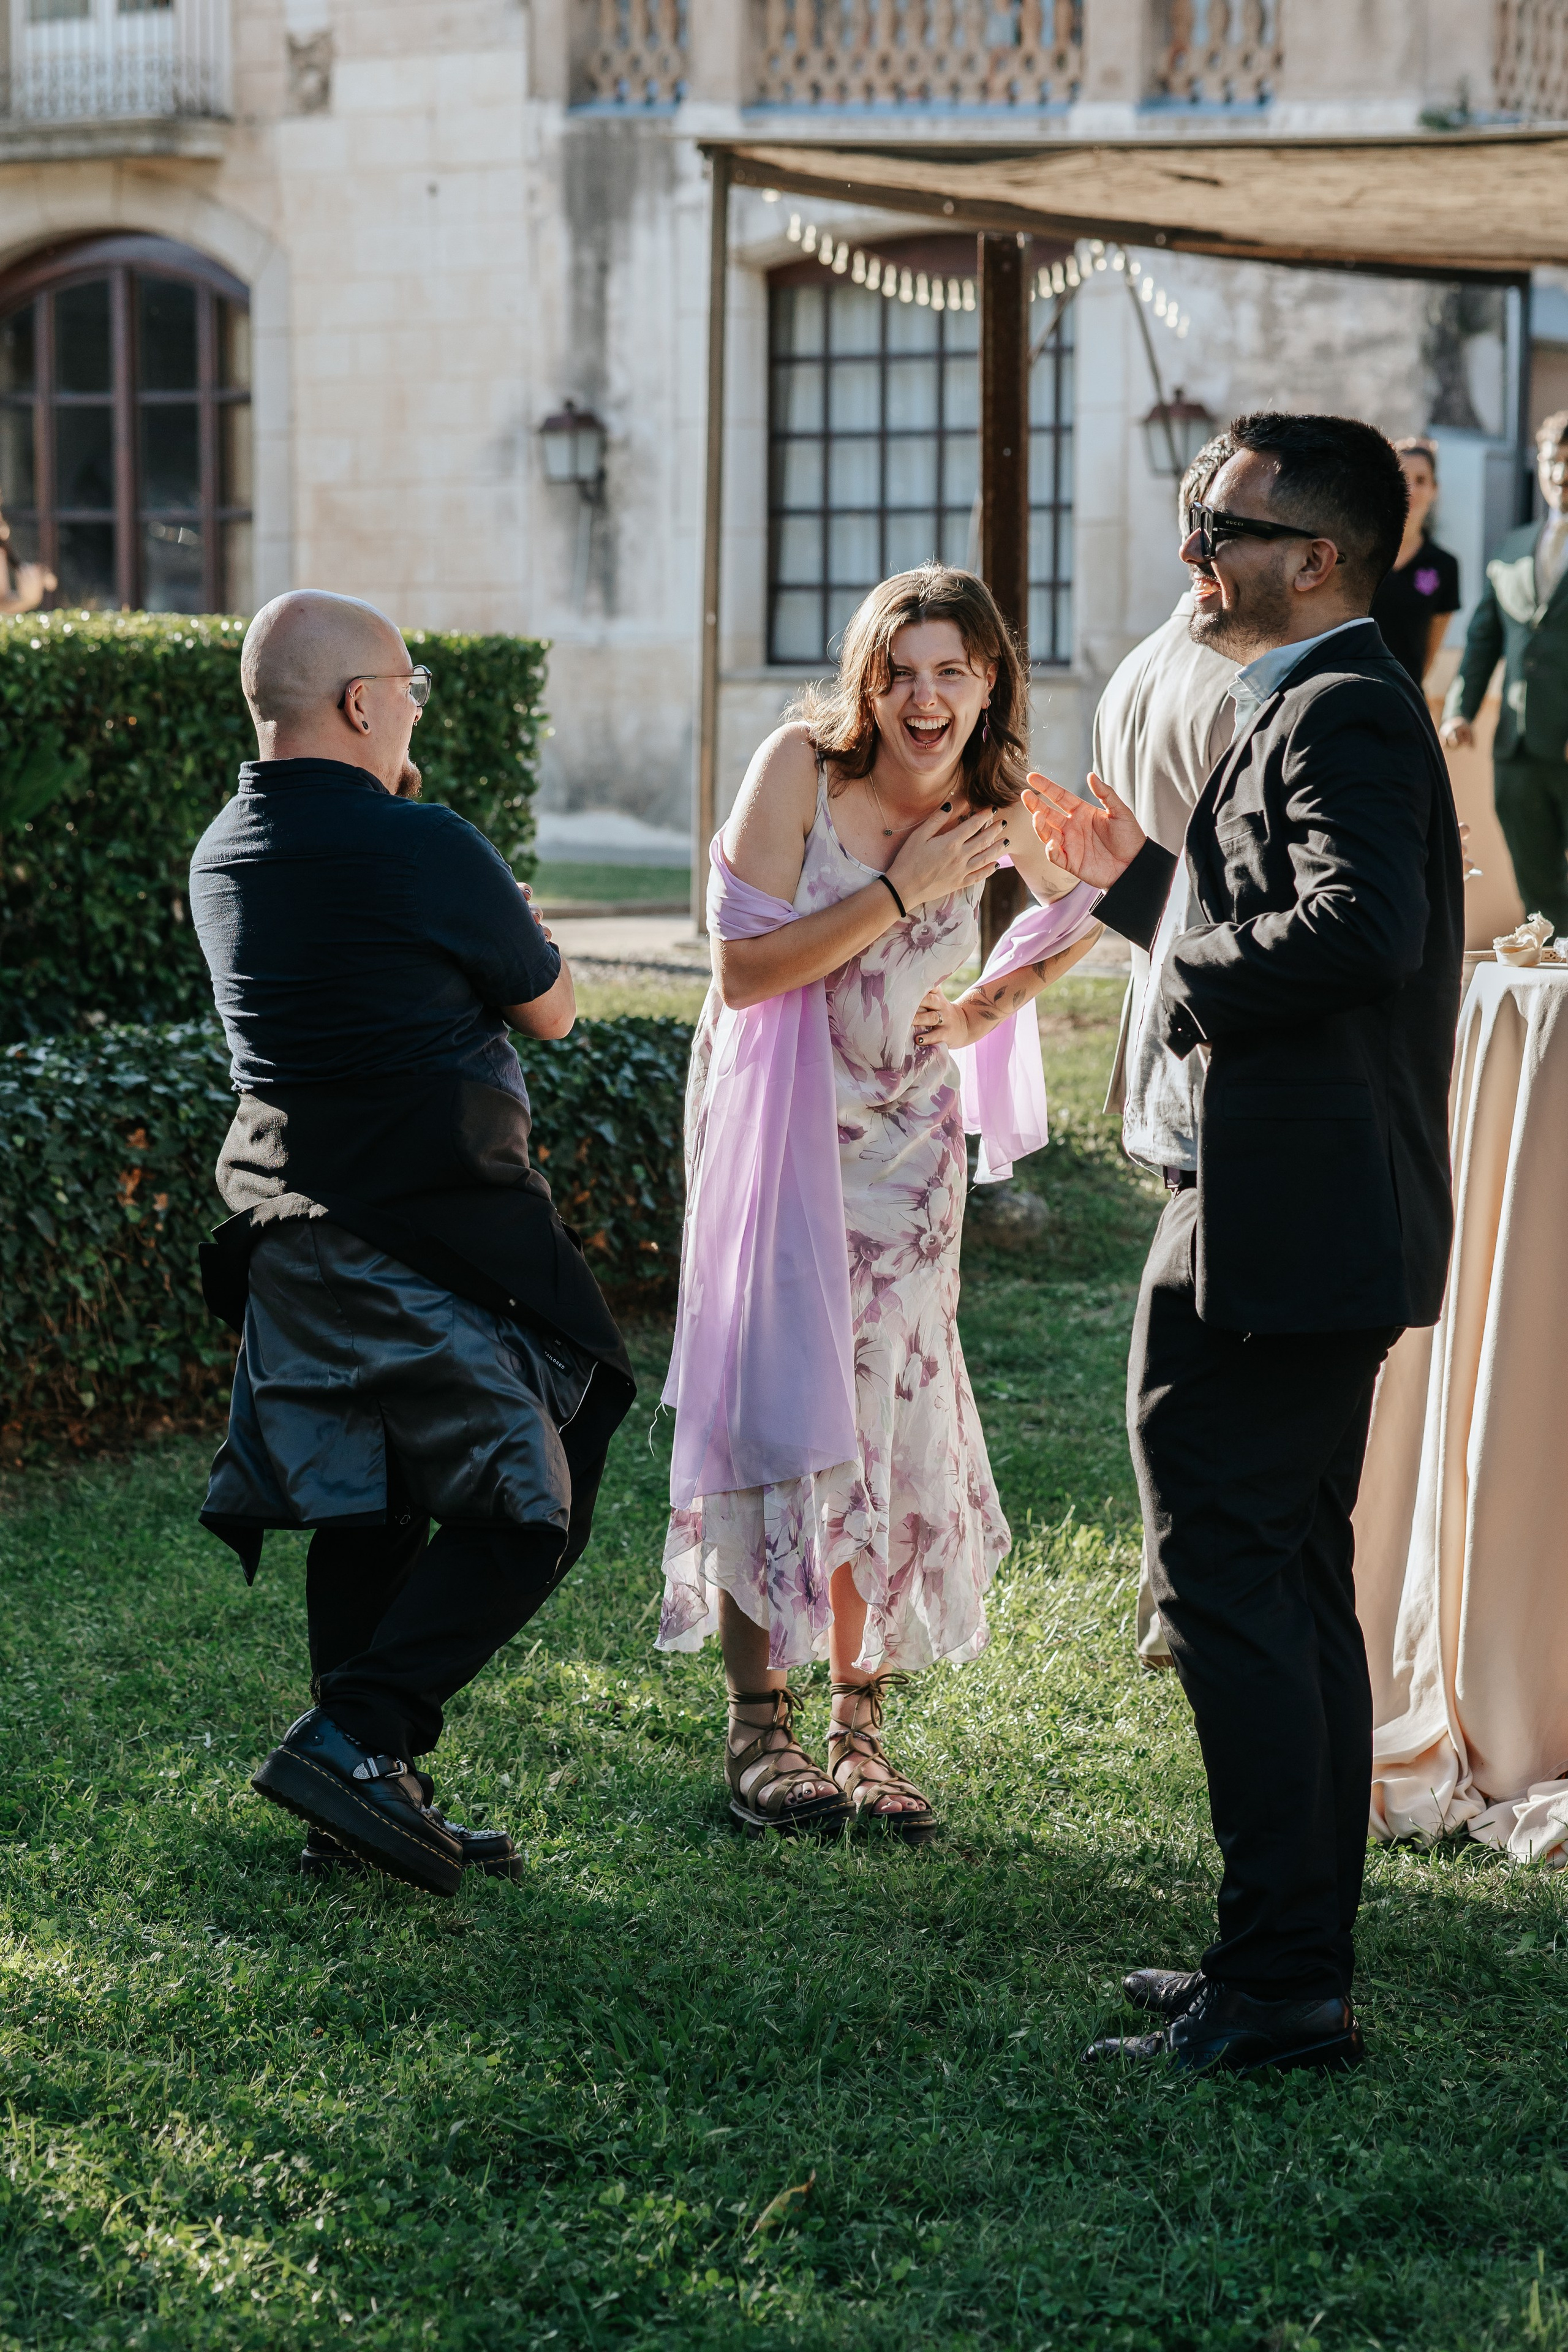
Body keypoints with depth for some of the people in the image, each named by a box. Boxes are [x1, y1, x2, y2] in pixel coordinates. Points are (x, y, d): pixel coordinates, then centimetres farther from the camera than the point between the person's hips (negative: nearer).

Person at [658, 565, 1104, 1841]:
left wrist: (987, 1009, 4)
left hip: (906, 1138, 3)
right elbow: (743, 970, -20)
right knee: (775, 1400, -6)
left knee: (890, 1415, 0)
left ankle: (861, 1725, 8)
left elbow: (1089, 903, 17)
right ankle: (758, 1730, 1)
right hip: (779, 1123, -3)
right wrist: (899, 894, -24)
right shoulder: (801, 767, -16)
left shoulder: (995, 801, -4)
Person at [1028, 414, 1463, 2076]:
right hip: (1309, 1229, 11)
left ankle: (1278, 1986, -5)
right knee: (1293, 1584, 15)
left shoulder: (1344, 712, -15)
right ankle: (1301, 1961, 23)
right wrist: (1129, 880, 16)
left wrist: (1196, 985, -17)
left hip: (1289, 1232, -11)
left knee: (1224, 1580, -9)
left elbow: (1363, 926, -31)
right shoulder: (1314, 709, 18)